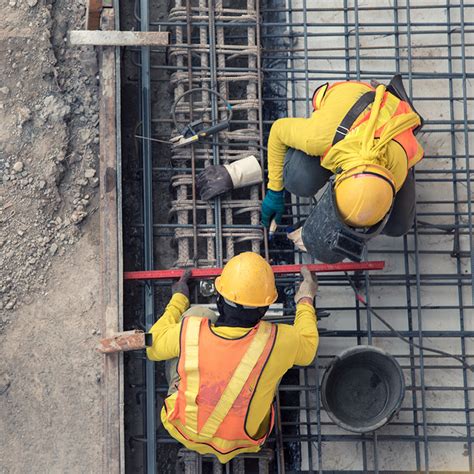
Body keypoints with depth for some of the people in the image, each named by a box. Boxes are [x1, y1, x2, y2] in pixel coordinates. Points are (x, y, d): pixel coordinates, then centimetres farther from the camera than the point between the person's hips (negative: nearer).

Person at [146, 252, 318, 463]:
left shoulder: (190, 331, -30)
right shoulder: (276, 342, -30)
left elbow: (153, 347, -6)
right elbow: (307, 349, -4)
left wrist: (178, 300, 7)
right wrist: (305, 301, 11)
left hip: (183, 430, 0)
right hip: (239, 443, 0)